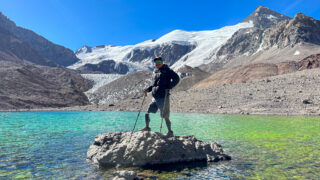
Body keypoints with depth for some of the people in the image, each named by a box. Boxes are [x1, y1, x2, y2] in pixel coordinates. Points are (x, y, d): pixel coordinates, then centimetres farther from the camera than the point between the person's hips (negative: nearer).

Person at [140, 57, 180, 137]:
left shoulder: (167, 71, -5)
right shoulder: (155, 72, 16)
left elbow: (176, 78, -13)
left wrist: (168, 87, -22)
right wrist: (148, 89, 13)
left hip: (163, 97, -7)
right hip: (155, 98, 7)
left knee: (165, 116, -2)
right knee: (147, 113, 7)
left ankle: (170, 132, 15)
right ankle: (147, 127, 28)